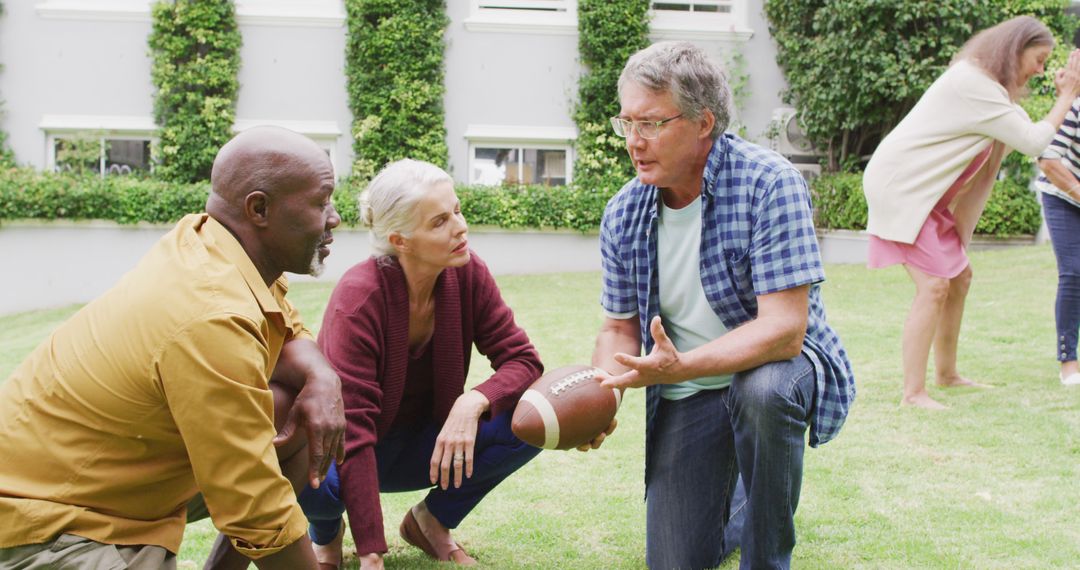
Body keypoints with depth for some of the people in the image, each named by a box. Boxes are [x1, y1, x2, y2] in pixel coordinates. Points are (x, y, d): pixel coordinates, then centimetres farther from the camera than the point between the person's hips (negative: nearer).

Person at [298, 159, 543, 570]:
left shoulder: (468, 274, -15)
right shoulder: (358, 297, -28)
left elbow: (522, 361, -10)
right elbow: (353, 431, -30)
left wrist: (473, 402, -33)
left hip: (422, 446, 4)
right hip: (345, 455, -4)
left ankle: (433, 520, 3)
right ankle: (326, 531, 2)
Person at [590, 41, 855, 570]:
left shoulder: (768, 183, -22)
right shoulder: (622, 215, -5)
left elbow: (783, 329, -29)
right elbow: (620, 328, 5)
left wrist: (679, 367, -42)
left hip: (780, 365, -4)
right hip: (686, 396, 4)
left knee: (761, 389, -39)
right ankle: (732, 493, 34)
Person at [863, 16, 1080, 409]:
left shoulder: (985, 83, 13)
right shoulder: (973, 84, -20)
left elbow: (1023, 137, 10)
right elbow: (1033, 142, -19)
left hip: (923, 191, 11)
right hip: (900, 186, -11)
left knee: (959, 278, 13)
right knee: (934, 285, -17)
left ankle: (946, 373, 26)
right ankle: (913, 393, -14)